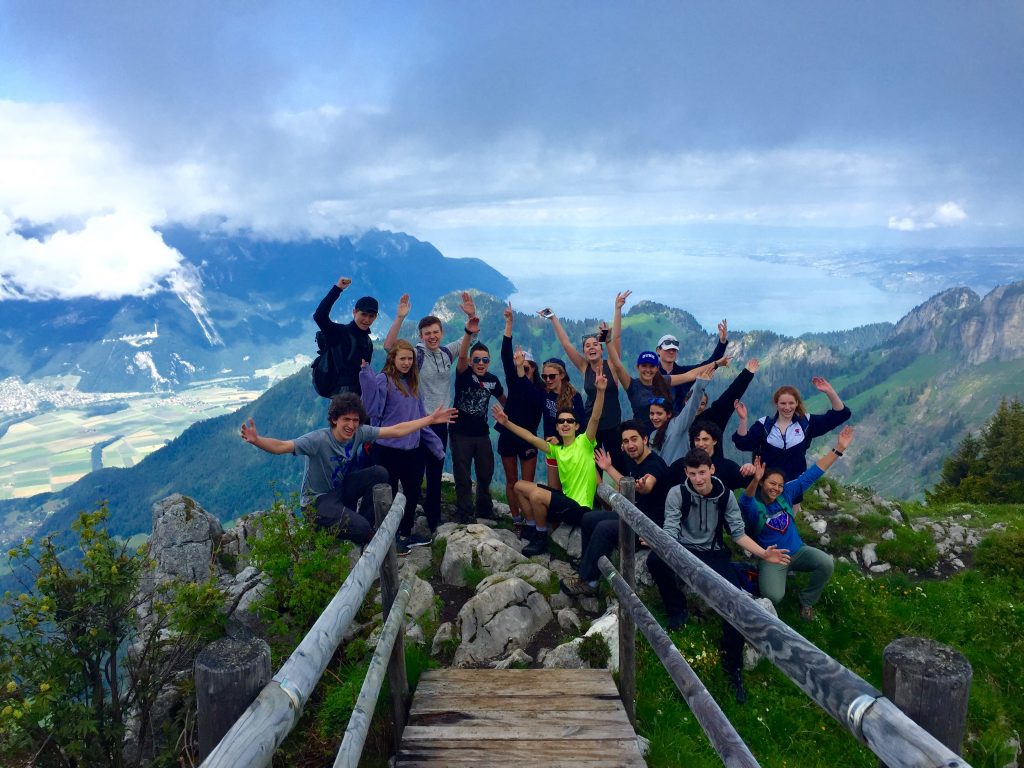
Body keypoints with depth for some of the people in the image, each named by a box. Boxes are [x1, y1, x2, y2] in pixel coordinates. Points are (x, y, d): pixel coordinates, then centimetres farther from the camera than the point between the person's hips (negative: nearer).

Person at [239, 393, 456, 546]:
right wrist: (257, 440, -59)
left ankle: (363, 522, 3)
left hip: (340, 489, 7)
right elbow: (282, 446, -39)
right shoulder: (319, 439, -28)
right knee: (360, 528, -26)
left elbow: (396, 430, -6)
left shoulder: (360, 433, -11)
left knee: (379, 473, -12)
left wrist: (431, 419, -6)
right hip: (317, 500, -7)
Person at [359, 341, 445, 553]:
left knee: (413, 493, 16)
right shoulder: (383, 380, -10)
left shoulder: (412, 383, 11)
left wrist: (435, 443, 16)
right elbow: (373, 409, -25)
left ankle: (405, 534, 33)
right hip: (389, 450, -7)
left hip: (413, 449, 7)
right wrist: (367, 375, -32)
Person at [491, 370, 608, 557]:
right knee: (520, 485, 10)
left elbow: (595, 418, -24)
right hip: (566, 499, 8)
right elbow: (531, 438, 7)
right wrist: (507, 423, 0)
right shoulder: (556, 449, 9)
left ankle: (541, 538, -5)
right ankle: (531, 527, 17)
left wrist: (600, 391, -38)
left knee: (537, 495, -27)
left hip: (580, 508, -8)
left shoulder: (584, 443, -9)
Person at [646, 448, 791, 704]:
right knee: (654, 559, -36)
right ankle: (677, 608, -6)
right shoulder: (677, 494, -11)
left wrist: (763, 553, -13)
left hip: (713, 554, 2)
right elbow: (670, 531, -16)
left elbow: (738, 533, 2)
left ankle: (733, 666, -3)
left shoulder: (726, 496, -3)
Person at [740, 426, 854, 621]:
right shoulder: (752, 506, -18)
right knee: (774, 597, -29)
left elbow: (812, 473, -5)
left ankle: (807, 601, 3)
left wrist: (839, 449, -11)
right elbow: (746, 501, -44)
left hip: (797, 551, 5)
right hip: (770, 558, -5)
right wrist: (754, 480, -66)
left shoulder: (786, 493, -4)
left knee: (826, 563, -24)